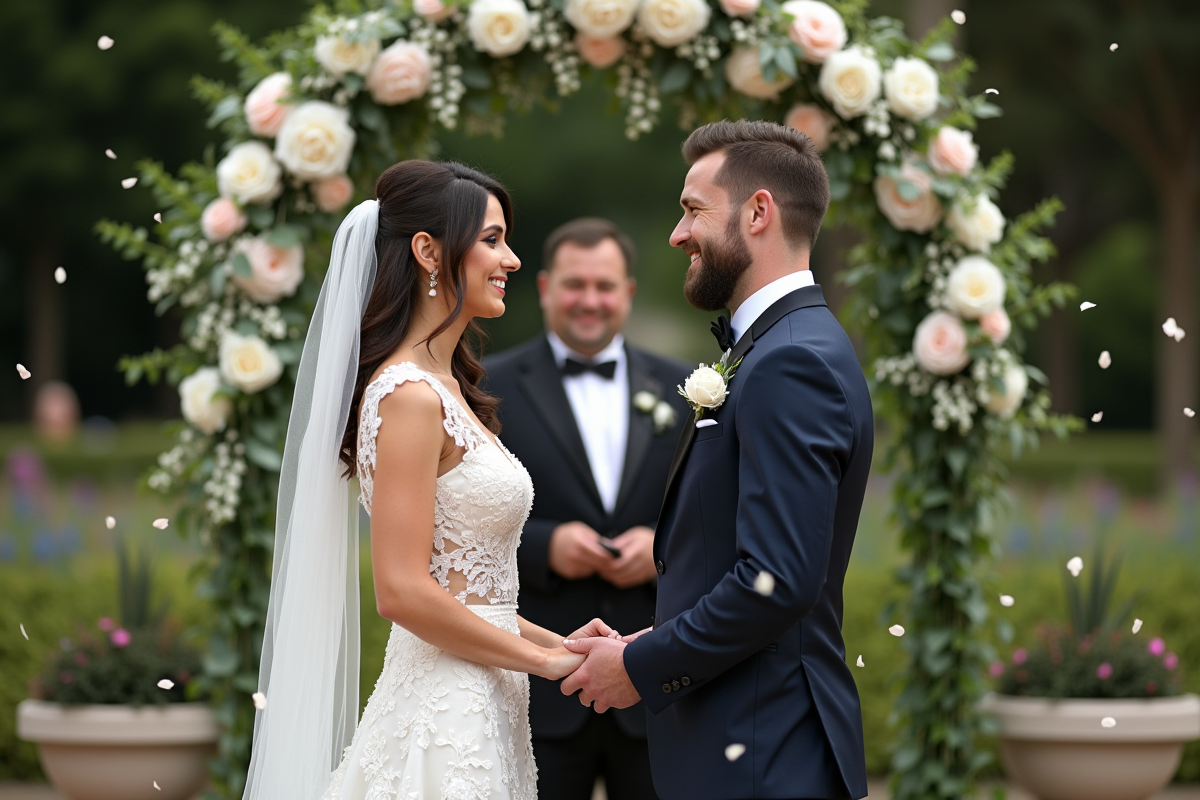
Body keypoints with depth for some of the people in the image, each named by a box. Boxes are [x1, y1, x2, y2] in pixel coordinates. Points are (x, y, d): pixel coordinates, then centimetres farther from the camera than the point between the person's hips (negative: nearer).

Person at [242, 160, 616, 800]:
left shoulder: (445, 388, 15)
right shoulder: (409, 397, -14)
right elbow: (404, 591, -20)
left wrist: (556, 641, 9)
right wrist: (546, 659, -11)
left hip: (480, 707, 9)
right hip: (444, 713, -9)